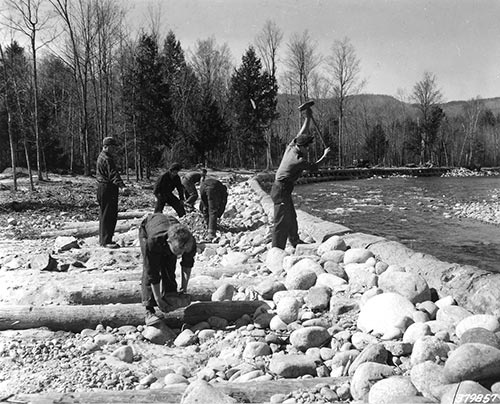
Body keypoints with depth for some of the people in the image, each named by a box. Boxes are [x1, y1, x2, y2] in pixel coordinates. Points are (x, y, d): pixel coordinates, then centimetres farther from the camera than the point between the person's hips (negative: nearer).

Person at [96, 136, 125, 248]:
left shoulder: (101, 156, 17)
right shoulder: (107, 159, -17)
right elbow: (113, 174, -28)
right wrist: (121, 184, -35)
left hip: (102, 187, 11)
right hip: (108, 188, -11)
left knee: (104, 214, 17)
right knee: (109, 215, -9)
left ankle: (103, 238, 26)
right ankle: (106, 241, -7)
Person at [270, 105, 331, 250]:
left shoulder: (291, 147, 1)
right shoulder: (299, 160, -21)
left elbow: (302, 133, 13)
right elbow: (313, 167, -4)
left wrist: (308, 118, 13)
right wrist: (324, 155, 8)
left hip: (280, 188, 10)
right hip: (281, 191, -10)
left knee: (291, 217, 21)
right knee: (282, 221, -9)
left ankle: (295, 241, 35)